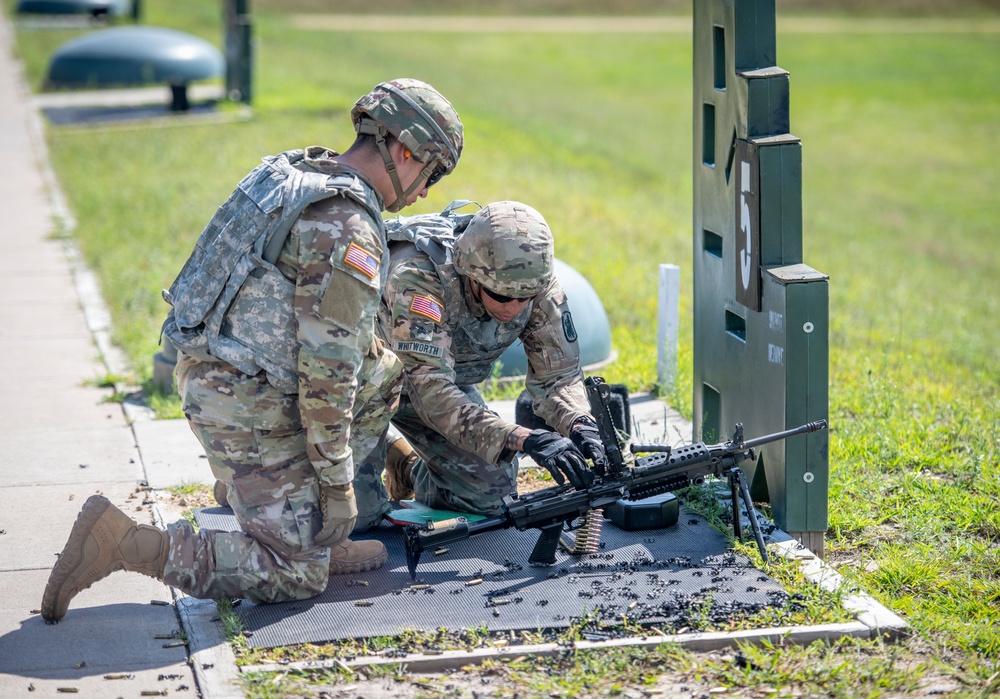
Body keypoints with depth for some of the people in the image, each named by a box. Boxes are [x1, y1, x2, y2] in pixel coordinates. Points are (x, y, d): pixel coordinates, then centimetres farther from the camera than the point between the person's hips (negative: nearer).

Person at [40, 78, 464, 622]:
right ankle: (120, 541, -10)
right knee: (294, 578, -3)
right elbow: (327, 366, -22)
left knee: (384, 373, 21)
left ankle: (318, 537, 20)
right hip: (250, 408, -10)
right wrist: (337, 480, -14)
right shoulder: (348, 230, -20)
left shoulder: (293, 173, 10)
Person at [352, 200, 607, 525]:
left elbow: (557, 374, -17)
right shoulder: (418, 277, -42)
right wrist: (524, 439, -57)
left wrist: (581, 425, -41)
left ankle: (405, 463, 22)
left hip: (444, 379, 5)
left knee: (490, 492, -5)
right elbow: (430, 391, -48)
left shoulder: (538, 284, -25)